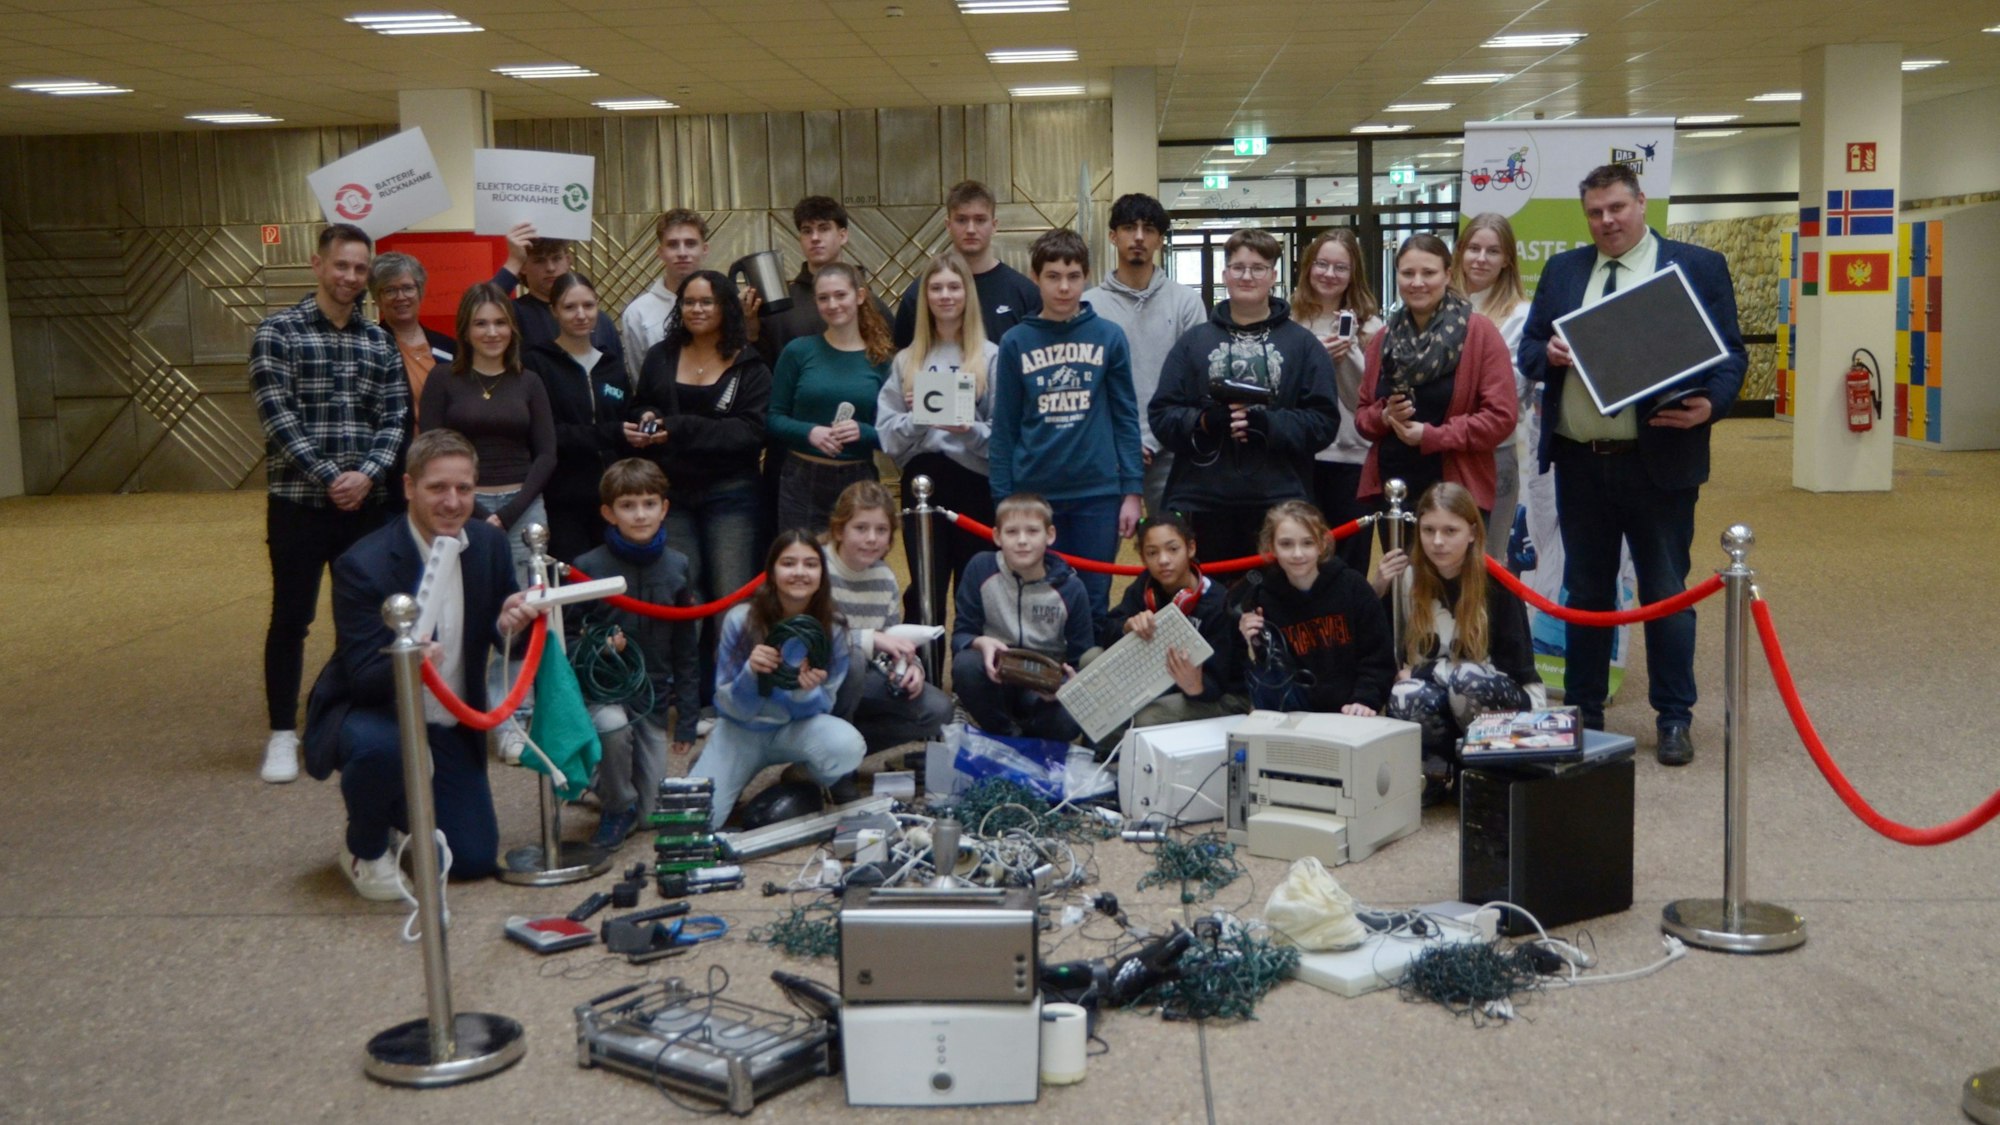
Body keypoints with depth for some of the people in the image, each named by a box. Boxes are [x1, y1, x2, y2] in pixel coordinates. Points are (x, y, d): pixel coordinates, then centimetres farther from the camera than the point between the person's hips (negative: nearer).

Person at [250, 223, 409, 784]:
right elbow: (278, 417, -11)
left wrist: (366, 474, -13)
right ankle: (283, 734, 12)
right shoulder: (278, 332, -4)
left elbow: (395, 417, 3)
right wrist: (329, 478, -17)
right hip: (299, 502, -4)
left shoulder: (379, 342, 9)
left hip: (366, 502, 4)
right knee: (290, 618, 2)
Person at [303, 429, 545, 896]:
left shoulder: (489, 545, -6)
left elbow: (494, 632, 6)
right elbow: (363, 677, -25)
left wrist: (509, 624, -20)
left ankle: (407, 813, 33)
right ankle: (365, 849, -7)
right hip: (371, 713, -5)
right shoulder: (363, 564, -23)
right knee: (380, 745, -40)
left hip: (451, 728, 5)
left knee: (476, 860, 0)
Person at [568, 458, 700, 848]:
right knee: (613, 725, -38)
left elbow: (684, 650, 6)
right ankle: (616, 809, -10)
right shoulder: (589, 567, -11)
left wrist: (687, 718, 6)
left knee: (654, 813, 2)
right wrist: (596, 648, -27)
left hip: (653, 695, 3)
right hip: (601, 691, -3)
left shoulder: (676, 566, -1)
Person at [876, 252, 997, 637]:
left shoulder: (991, 357, 1)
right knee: (925, 594, 5)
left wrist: (969, 430, -22)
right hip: (921, 481, 2)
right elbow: (886, 435, 5)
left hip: (975, 482, -2)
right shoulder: (906, 361, 11)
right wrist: (915, 418, -13)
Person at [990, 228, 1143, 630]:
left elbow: (1126, 417, 4)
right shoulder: (1016, 342, 1)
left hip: (1098, 494, 0)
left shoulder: (1109, 336, 1)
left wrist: (1132, 491, 0)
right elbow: (1004, 428, 4)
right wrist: (1003, 502, 1)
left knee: (1093, 607, 7)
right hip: (1033, 495, 0)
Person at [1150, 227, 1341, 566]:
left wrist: (1267, 425, -15)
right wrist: (1204, 421, -14)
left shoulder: (1303, 345, 7)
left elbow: (1324, 421, 0)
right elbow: (1162, 415, 5)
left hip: (1279, 505, -1)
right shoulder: (1194, 341, 9)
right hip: (1200, 503, 1)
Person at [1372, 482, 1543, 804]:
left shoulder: (1497, 583, -14)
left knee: (1467, 680, -36)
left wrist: (1424, 671, -17)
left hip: (1512, 699, -2)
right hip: (1442, 705, 3)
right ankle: (1441, 771, -6)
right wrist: (1378, 591, -15)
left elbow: (1514, 663, -14)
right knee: (1405, 697, -32)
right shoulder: (1409, 579, -5)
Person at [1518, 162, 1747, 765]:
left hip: (1658, 460, -3)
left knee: (1666, 594, 4)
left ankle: (1673, 718, 15)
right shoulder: (1562, 270, 11)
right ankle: (1584, 713, 24)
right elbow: (1528, 348, 13)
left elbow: (1730, 352, -1)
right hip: (1579, 462, 4)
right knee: (1585, 591, 13)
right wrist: (1547, 354, -10)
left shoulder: (1698, 266, 1)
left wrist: (1710, 404, -20)